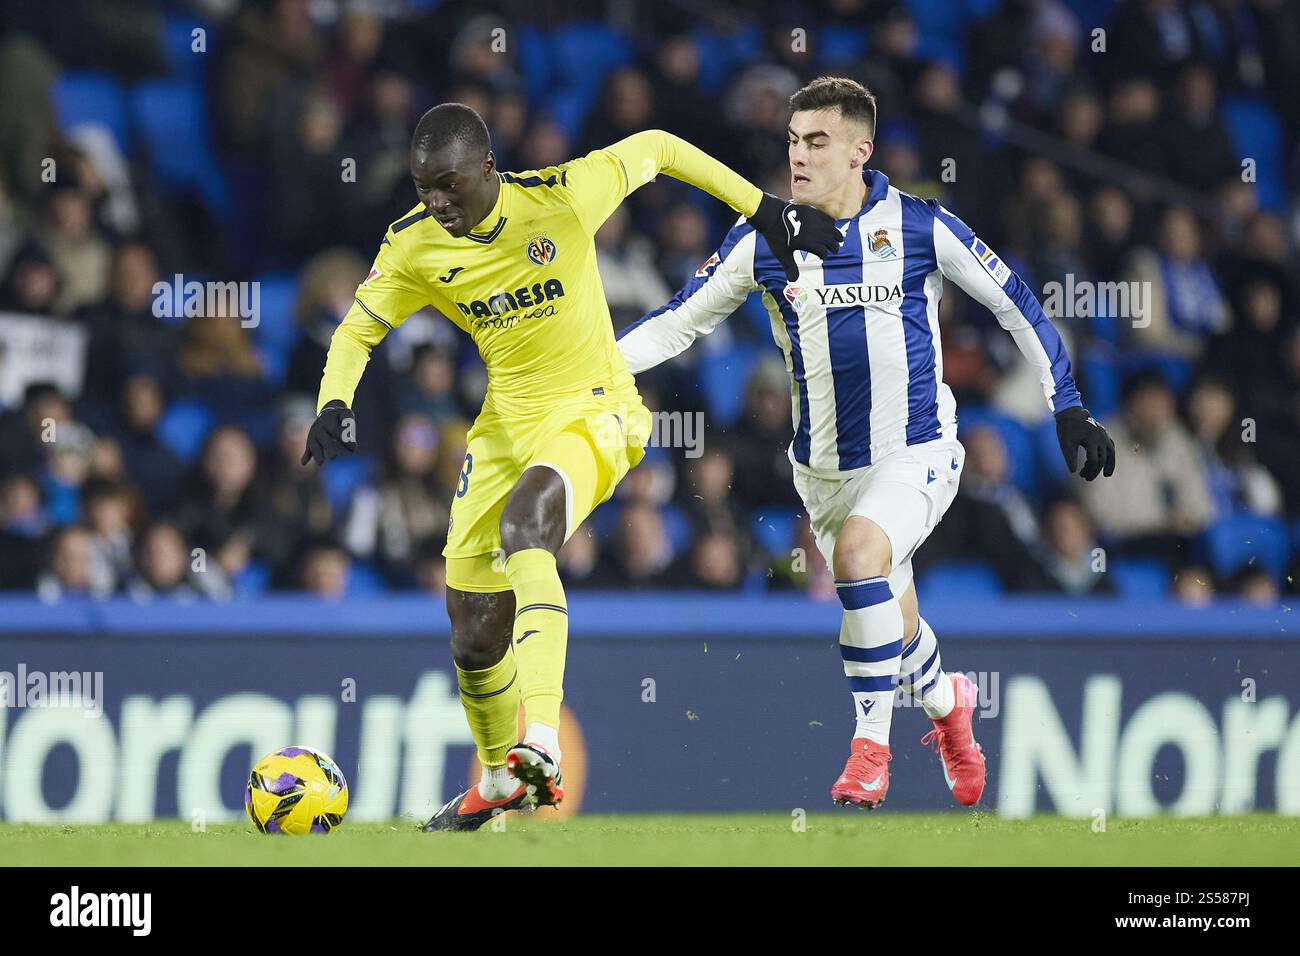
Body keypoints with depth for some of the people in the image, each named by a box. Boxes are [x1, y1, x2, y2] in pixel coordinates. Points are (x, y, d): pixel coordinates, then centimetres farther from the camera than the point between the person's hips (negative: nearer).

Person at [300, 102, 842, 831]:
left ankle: (540, 748, -45)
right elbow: (357, 331, 7)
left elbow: (656, 149, -3)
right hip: (507, 425, 5)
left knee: (523, 523, -36)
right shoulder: (414, 246, -8)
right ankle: (501, 780, 34)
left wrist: (764, 209, 0)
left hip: (594, 414, -5)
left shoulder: (562, 197, -19)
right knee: (475, 637, 5)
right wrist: (335, 405, -13)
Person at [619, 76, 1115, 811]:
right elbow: (679, 322, 5)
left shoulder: (920, 227, -10)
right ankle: (947, 702, 48)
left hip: (917, 454, -4)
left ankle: (872, 744, -17)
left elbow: (1015, 303, 0)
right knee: (891, 620, 12)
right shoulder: (764, 242, -4)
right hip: (824, 468, 4)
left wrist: (1068, 406, 0)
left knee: (858, 552, -31)